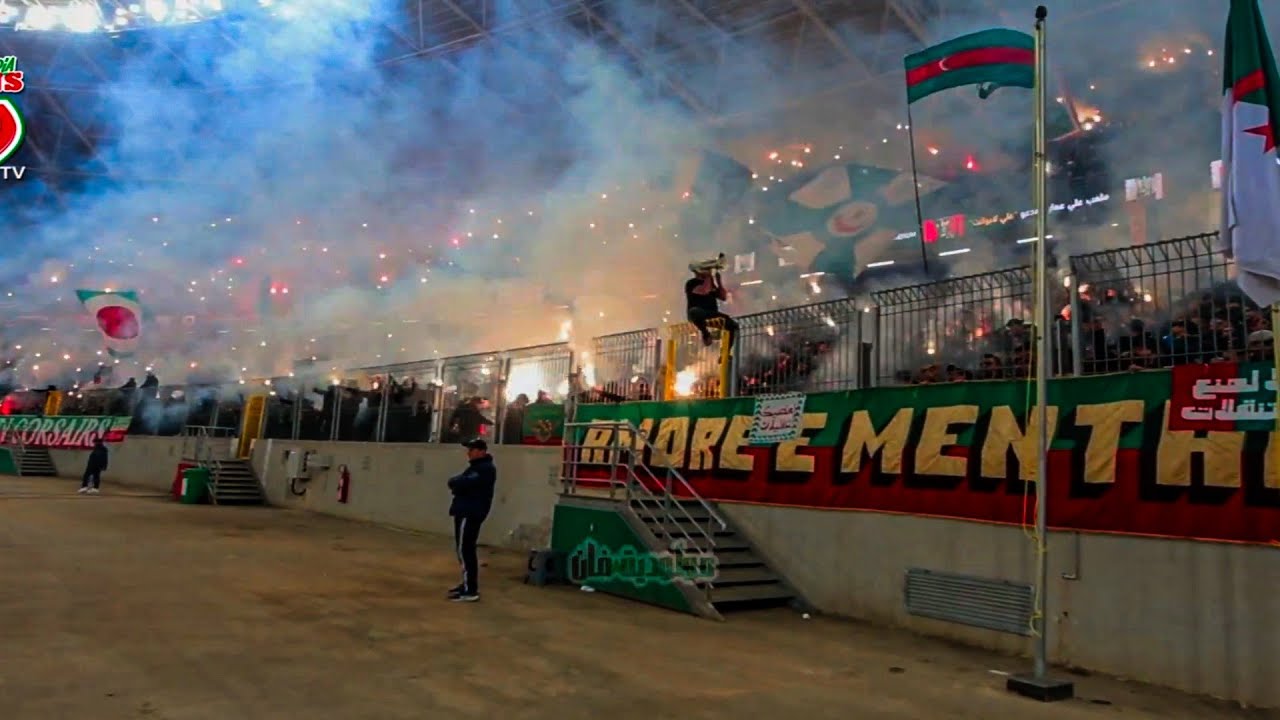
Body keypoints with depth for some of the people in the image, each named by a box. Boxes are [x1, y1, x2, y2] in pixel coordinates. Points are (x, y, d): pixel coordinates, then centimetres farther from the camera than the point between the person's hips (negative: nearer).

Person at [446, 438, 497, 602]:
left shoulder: (485, 468, -15)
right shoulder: (477, 466, 20)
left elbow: (465, 483, -25)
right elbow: (464, 483, 16)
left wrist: (454, 482, -5)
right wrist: (458, 483, -5)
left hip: (470, 514, -11)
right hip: (466, 512, 11)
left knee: (464, 549, -10)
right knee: (466, 549, 16)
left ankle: (470, 591, -7)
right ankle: (468, 584, 25)